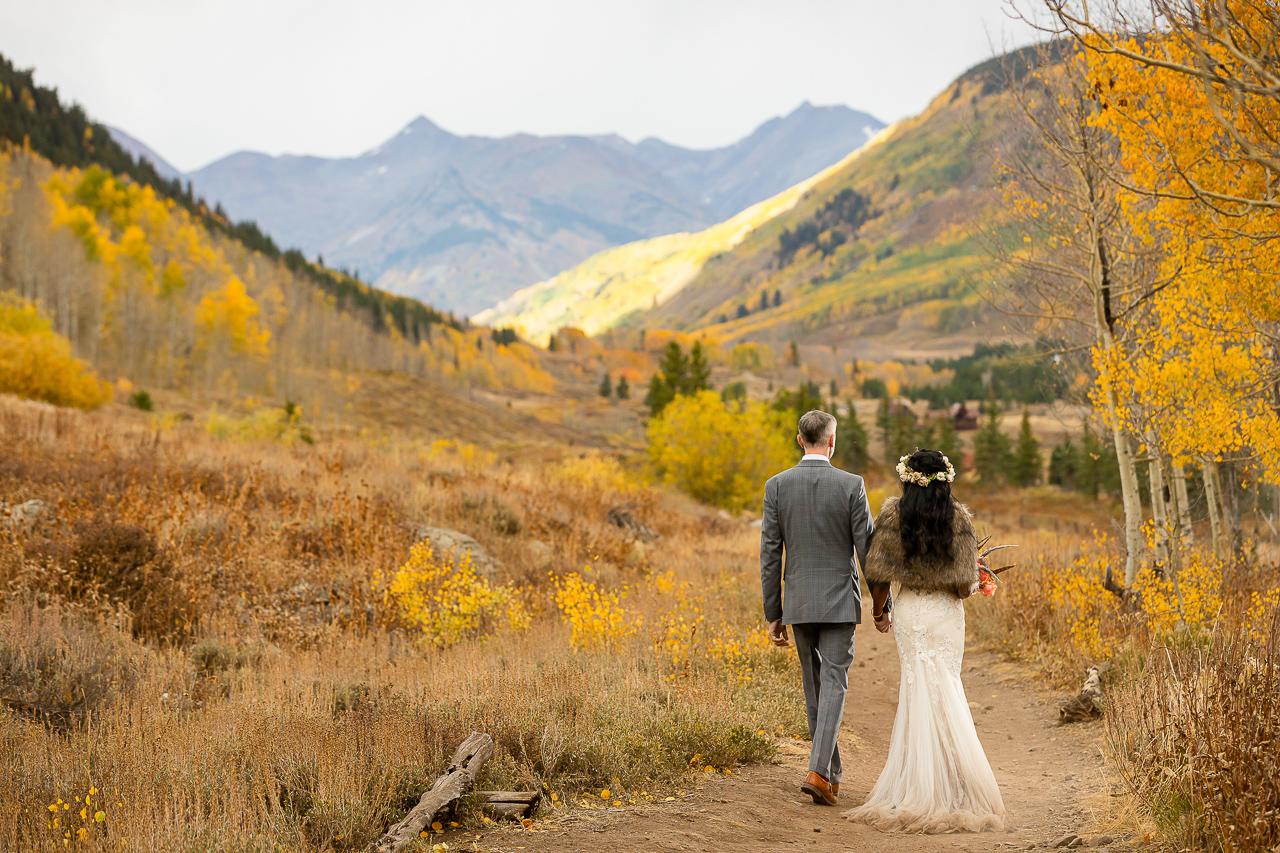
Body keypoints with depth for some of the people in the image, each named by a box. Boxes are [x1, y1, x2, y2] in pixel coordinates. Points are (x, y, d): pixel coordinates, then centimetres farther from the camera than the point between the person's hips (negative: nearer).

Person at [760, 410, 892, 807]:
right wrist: (882, 605, 5)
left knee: (814, 686, 15)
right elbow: (867, 550, -7)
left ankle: (831, 774, 23)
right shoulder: (851, 486, -8)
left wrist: (773, 615, 6)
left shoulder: (777, 486, -2)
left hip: (798, 603, 3)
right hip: (840, 602, -3)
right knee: (833, 685, 0)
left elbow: (770, 555, -1)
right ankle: (818, 771, -15)